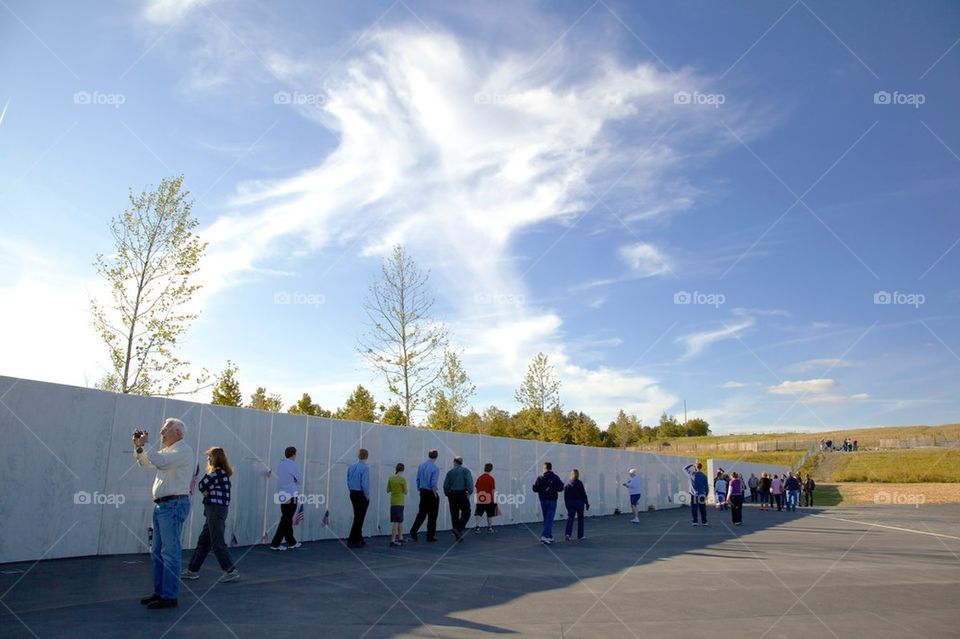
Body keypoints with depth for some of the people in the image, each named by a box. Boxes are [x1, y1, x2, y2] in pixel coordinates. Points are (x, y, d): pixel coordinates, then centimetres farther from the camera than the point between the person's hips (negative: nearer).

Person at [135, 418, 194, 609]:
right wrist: (139, 447, 9)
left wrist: (145, 445, -14)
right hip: (161, 505, 10)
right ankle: (159, 592, 25)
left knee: (169, 552, -5)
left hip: (174, 505, -10)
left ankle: (169, 596, 1)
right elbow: (145, 464, 26)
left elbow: (161, 462, -26)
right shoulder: (166, 450, 17)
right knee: (157, 552, 15)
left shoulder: (183, 450, -11)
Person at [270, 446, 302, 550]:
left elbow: (281, 480, 13)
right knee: (285, 520, -2)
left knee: (287, 519, 14)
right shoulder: (293, 466, -13)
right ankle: (275, 544, -4)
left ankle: (291, 542, 24)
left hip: (282, 496, 8)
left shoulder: (280, 465, 8)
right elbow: (298, 480, -3)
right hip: (291, 496, -7)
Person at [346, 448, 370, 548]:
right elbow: (365, 484, -20)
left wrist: (352, 491, 17)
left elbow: (348, 481, 9)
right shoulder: (365, 468, -16)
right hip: (362, 495, -7)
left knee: (358, 517, 17)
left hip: (353, 494, 7)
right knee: (359, 518, 0)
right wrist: (367, 496, -9)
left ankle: (359, 539, 24)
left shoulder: (351, 467, 5)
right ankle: (352, 541, 1)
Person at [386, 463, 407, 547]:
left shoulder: (391, 478, 3)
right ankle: (393, 540, -2)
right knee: (396, 522, -2)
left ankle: (400, 538, 25)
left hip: (393, 502, 6)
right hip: (399, 503, -6)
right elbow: (405, 492, -5)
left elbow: (388, 490, 10)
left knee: (400, 521, 17)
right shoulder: (402, 479, -14)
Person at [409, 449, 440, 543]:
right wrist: (436, 495, -10)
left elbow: (418, 480, 9)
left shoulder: (421, 466, 3)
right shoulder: (435, 468, -15)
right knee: (432, 515, 6)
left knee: (421, 513, 13)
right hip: (431, 493, -6)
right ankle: (430, 536, 12)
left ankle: (413, 532, 3)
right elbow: (433, 484, -20)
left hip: (423, 492, 6)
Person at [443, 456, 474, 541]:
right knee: (466, 513, 5)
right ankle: (458, 529, -15)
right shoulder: (466, 471, 1)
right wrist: (469, 493, -8)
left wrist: (447, 494, 13)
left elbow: (445, 485, 4)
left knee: (454, 515, 8)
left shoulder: (450, 472, 8)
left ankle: (458, 536, 10)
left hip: (452, 494, 3)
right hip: (462, 494, -3)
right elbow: (469, 482, -12)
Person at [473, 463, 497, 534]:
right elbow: (493, 490, -8)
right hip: (489, 499, -3)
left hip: (480, 499, 3)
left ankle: (477, 527, -7)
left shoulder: (479, 478, 4)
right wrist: (493, 500, 0)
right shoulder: (491, 479, -7)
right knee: (490, 515, 11)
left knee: (479, 514, 5)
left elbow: (476, 488, 8)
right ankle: (489, 528, 17)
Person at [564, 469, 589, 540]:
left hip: (570, 503, 3)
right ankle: (580, 535, 16)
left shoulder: (567, 484, 3)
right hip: (579, 503, -2)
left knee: (570, 518, -2)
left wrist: (567, 505, 15)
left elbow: (565, 496, 7)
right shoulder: (579, 483, -9)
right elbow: (584, 494, -9)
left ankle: (568, 533, -21)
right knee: (580, 519, 11)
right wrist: (587, 503, -2)